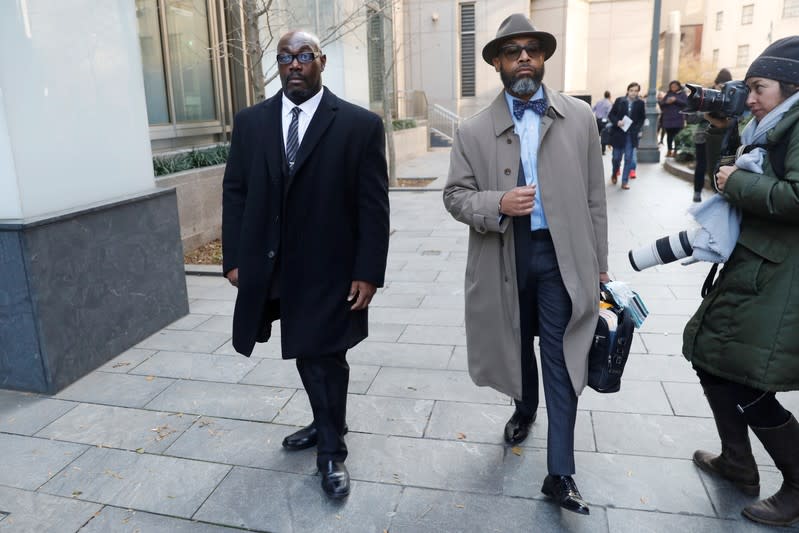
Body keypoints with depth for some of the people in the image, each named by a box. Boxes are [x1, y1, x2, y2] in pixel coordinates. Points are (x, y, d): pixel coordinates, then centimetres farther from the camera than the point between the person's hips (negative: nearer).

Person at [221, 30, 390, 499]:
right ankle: (327, 424, 41)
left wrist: (368, 273, -11)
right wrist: (235, 258, 1)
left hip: (328, 269, -3)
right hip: (270, 268, 4)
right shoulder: (250, 122, 5)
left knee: (326, 357, 8)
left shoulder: (360, 124, -6)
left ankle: (332, 451, 28)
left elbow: (374, 206, -8)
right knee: (308, 354, 18)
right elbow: (235, 192, 7)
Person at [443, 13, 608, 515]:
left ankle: (560, 473, 11)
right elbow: (455, 195, -2)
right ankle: (525, 409, 49)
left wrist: (599, 263, 4)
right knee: (518, 344, 20)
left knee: (561, 358, 1)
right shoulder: (475, 131, -2)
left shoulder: (580, 117, 1)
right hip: (505, 256, 1)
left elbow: (593, 196, 3)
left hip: (562, 255, 0)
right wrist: (497, 204, -24)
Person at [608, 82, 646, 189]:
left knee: (628, 159, -1)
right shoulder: (619, 101, -3)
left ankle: (625, 181, 8)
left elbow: (642, 118, 7)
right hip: (618, 134, 0)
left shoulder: (640, 103, 0)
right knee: (616, 157, 8)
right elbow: (610, 115, 1)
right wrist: (617, 122, -16)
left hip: (631, 135, 0)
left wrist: (637, 128, -8)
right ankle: (614, 174, 36)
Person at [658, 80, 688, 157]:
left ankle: (675, 151, -1)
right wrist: (666, 102, -15)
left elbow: (685, 103, -6)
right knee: (669, 135, 4)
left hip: (678, 118, -2)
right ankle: (669, 150, 10)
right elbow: (661, 103, 6)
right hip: (668, 118, 2)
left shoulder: (682, 94, 7)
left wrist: (676, 100, -16)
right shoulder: (668, 94, 14)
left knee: (677, 135, -5)